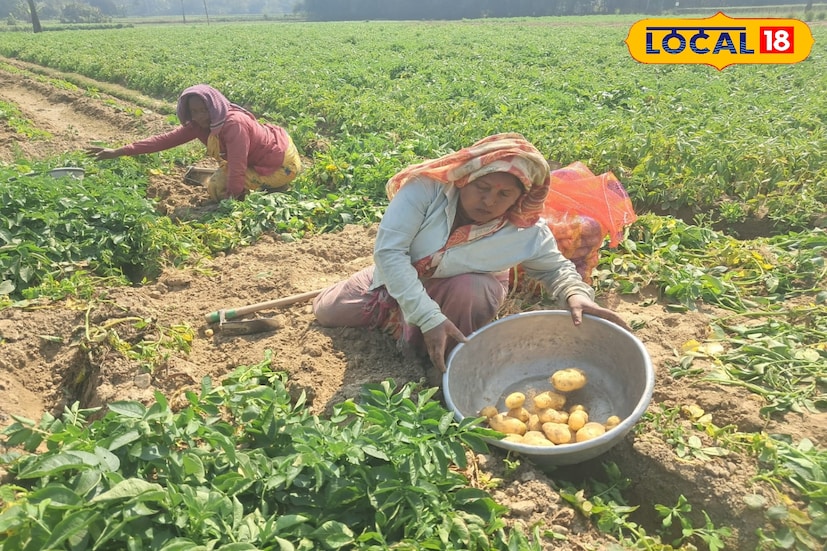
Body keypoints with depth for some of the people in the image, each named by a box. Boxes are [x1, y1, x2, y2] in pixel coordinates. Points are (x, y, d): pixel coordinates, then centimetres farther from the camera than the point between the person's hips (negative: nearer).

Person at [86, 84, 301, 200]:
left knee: (217, 187, -7)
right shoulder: (200, 125, -4)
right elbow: (166, 139, -8)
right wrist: (118, 152, -12)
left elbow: (238, 167, -30)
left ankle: (276, 189, -2)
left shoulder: (234, 124, -29)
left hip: (280, 164, -8)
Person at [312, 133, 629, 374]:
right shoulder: (428, 187, -34)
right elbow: (389, 250, -36)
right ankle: (400, 316, 28)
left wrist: (577, 293, -33)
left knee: (471, 290, -37)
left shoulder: (527, 232, -26)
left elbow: (556, 267, -7)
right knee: (326, 312, 6)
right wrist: (429, 317, -43)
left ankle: (448, 362, -9)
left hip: (465, 289, -1)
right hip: (399, 279, 1)